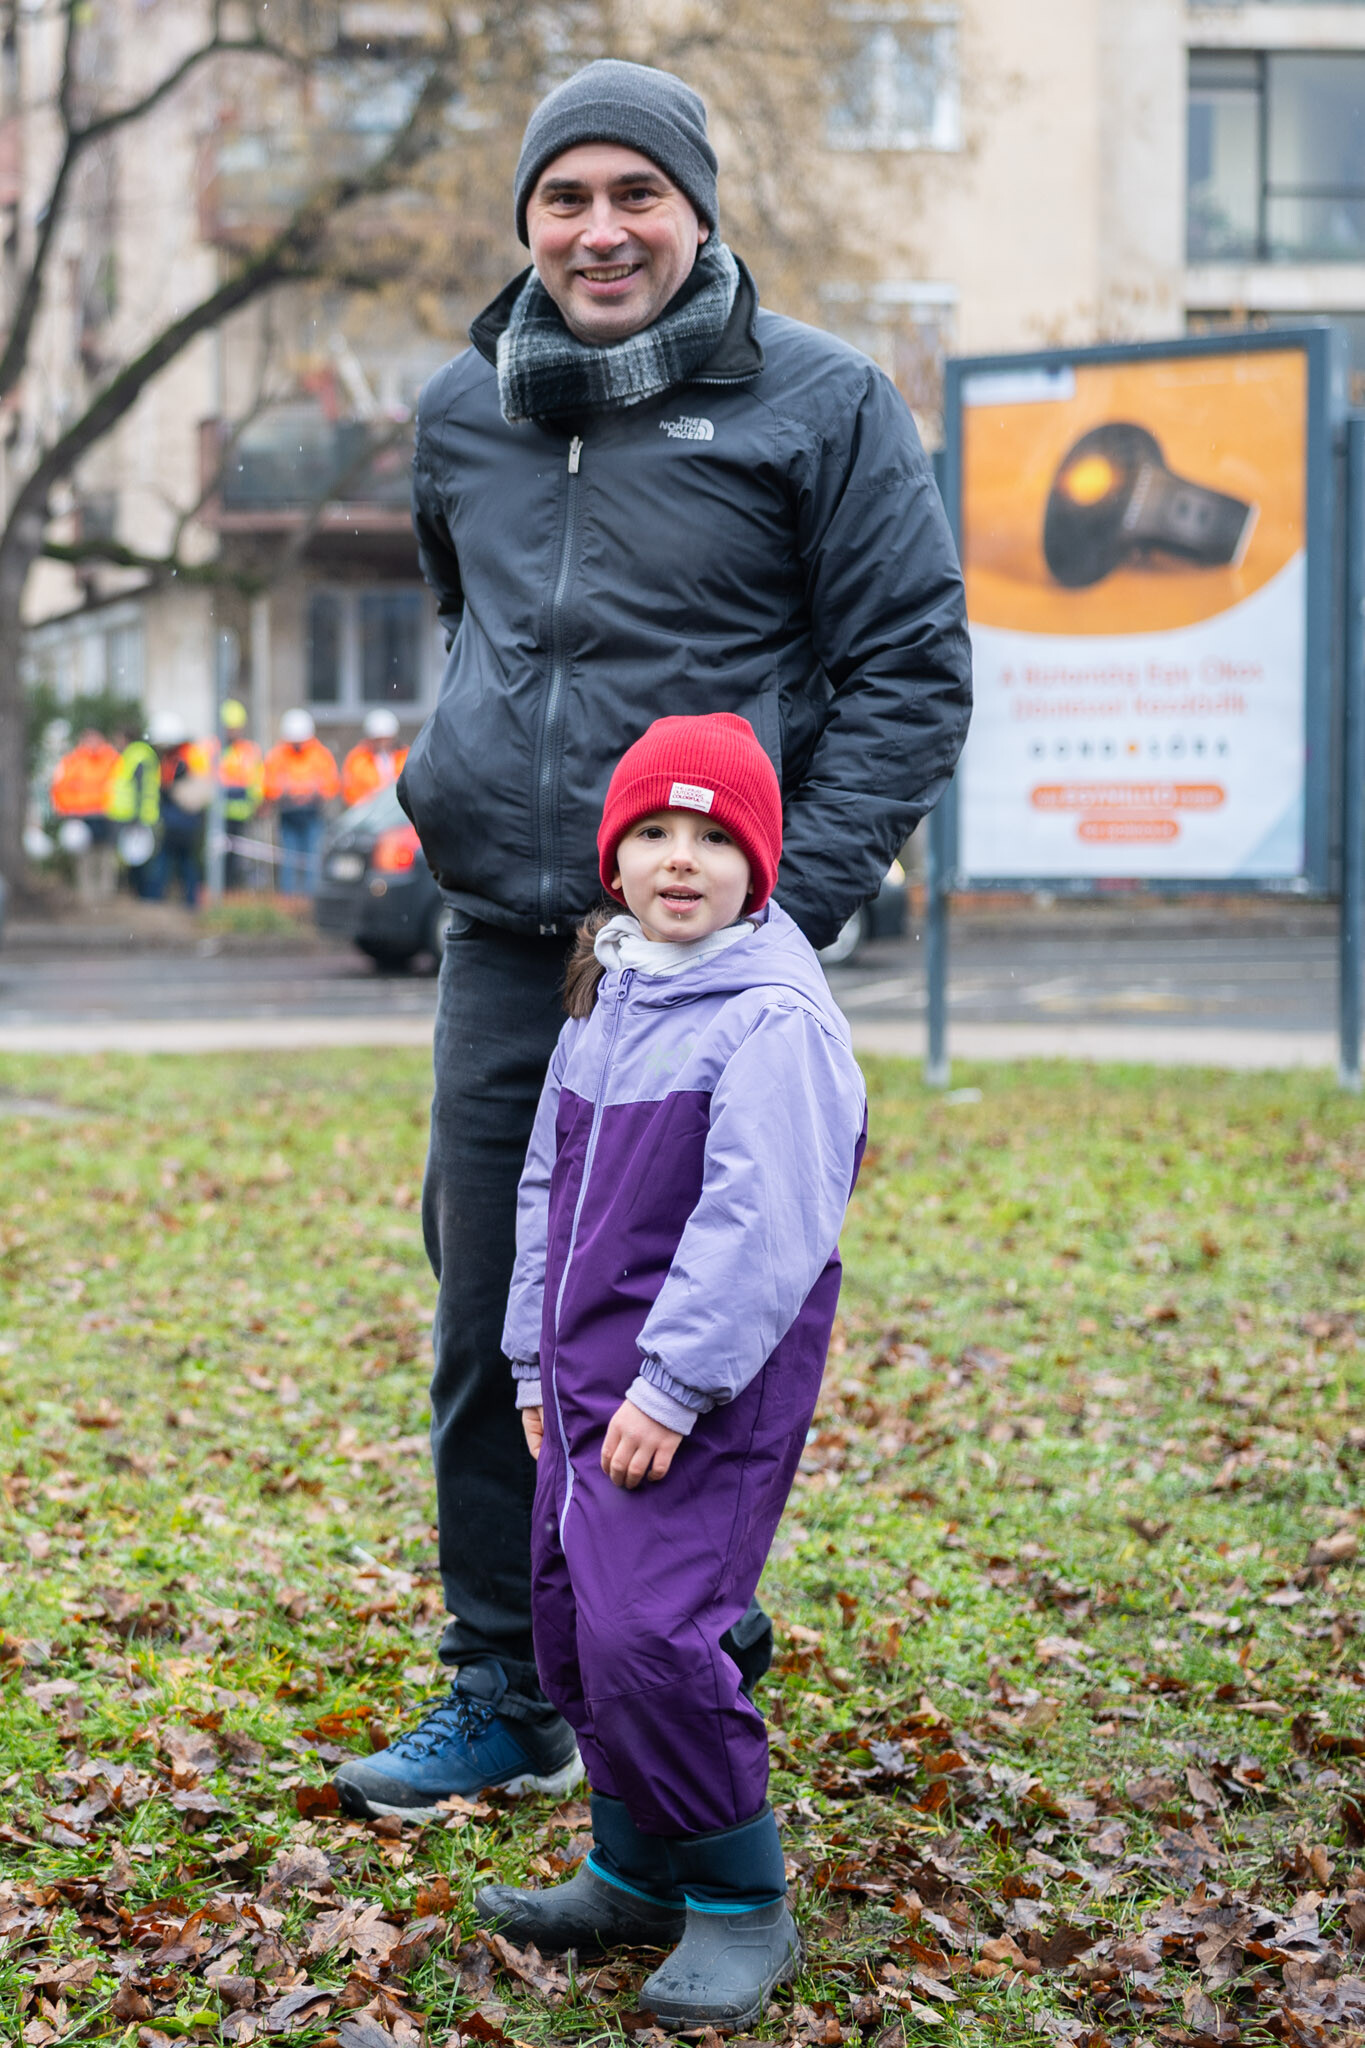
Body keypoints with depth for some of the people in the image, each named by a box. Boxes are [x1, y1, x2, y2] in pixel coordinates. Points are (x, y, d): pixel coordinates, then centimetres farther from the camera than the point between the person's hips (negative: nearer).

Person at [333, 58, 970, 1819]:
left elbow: (911, 671, -6)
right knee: (486, 1344, 8)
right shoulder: (462, 412, 9)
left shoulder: (819, 403, -5)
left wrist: (788, 911, -13)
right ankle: (503, 1699, 21)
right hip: (504, 950, 4)